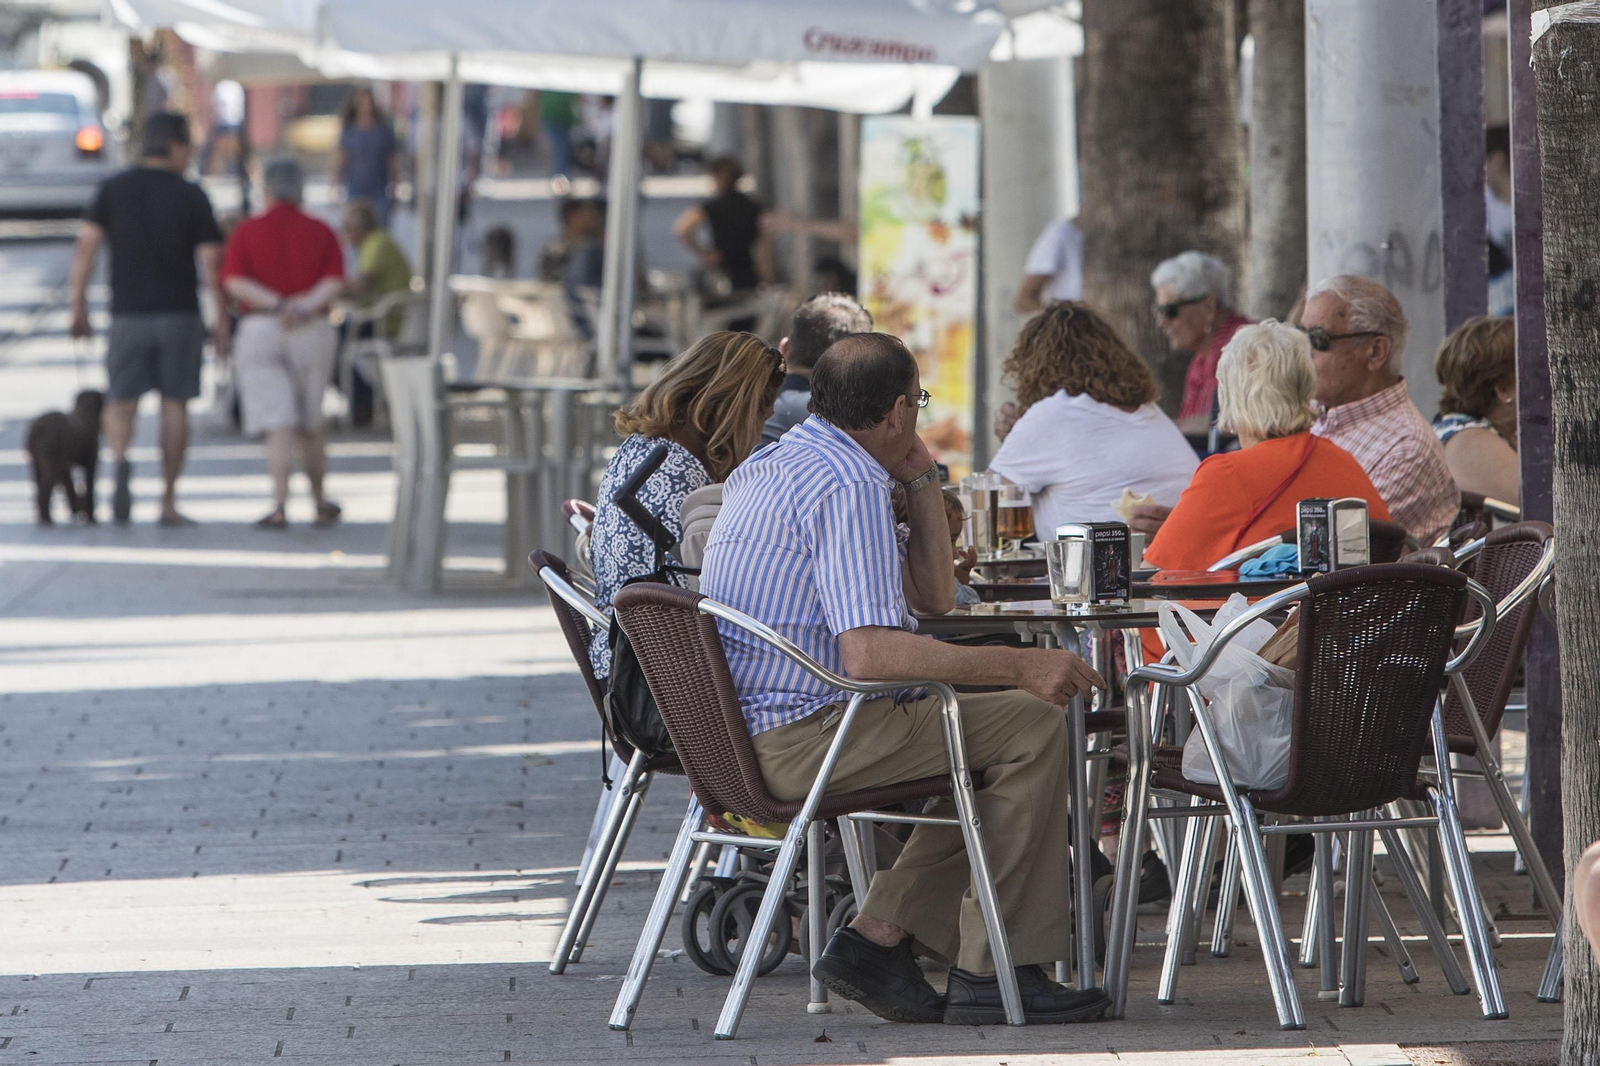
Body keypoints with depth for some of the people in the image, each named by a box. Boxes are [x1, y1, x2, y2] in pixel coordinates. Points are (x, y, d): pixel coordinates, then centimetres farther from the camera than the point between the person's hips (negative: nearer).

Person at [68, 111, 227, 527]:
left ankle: (120, 459, -25)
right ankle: (168, 502, 8)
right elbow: (211, 262, -6)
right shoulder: (191, 196, -4)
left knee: (121, 402, 7)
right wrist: (221, 321, 2)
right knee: (175, 405, 8)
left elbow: (86, 246, -6)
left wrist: (78, 306, -1)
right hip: (180, 314, -1)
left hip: (128, 316, 1)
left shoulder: (113, 190, 1)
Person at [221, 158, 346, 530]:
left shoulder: (247, 231, 2)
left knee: (278, 427, -6)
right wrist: (305, 306, -20)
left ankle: (280, 507, -18)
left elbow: (234, 281, -11)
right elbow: (334, 283, -9)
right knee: (310, 426, 16)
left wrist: (276, 304, -17)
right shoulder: (321, 233, 6)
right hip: (312, 331, 2)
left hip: (260, 330, -2)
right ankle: (320, 503, 25)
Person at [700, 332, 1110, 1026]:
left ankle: (878, 937, 9)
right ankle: (992, 975, -8)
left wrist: (921, 478, 14)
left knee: (989, 733, 20)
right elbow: (869, 651, -29)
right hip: (798, 739, -11)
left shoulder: (768, 468, 17)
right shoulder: (849, 486, -17)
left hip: (745, 730, 11)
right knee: (1033, 724, -10)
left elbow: (933, 597, 22)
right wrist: (1017, 666, -27)